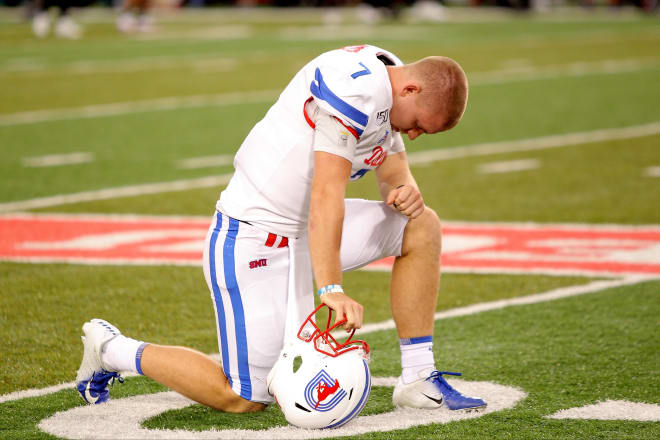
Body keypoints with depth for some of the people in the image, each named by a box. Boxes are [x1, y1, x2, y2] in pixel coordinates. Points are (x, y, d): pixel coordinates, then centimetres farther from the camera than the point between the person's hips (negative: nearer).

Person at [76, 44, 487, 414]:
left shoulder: (387, 74, 5)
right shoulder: (354, 87, -25)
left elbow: (395, 168, 13)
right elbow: (326, 193, -31)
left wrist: (404, 189, -12)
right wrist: (331, 289, -36)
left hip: (302, 230, 10)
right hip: (254, 242, -10)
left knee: (422, 227, 1)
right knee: (245, 400, -5)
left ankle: (418, 380, 6)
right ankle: (113, 350, 12)